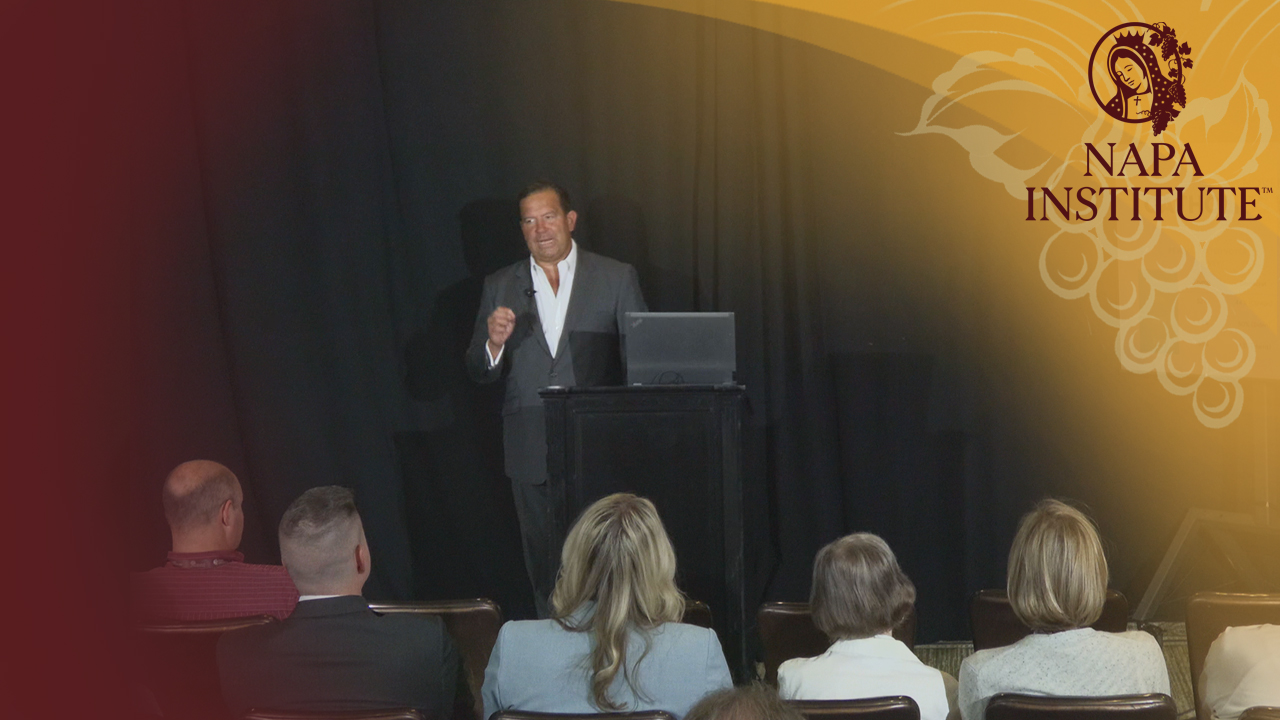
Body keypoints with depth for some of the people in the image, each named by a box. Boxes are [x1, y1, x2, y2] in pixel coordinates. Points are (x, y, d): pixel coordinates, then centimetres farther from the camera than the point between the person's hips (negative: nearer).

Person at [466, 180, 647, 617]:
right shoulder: (500, 288, 10)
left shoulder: (616, 278, 5)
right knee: (544, 567, 6)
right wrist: (494, 343, -13)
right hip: (531, 452, 2)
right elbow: (479, 372, 10)